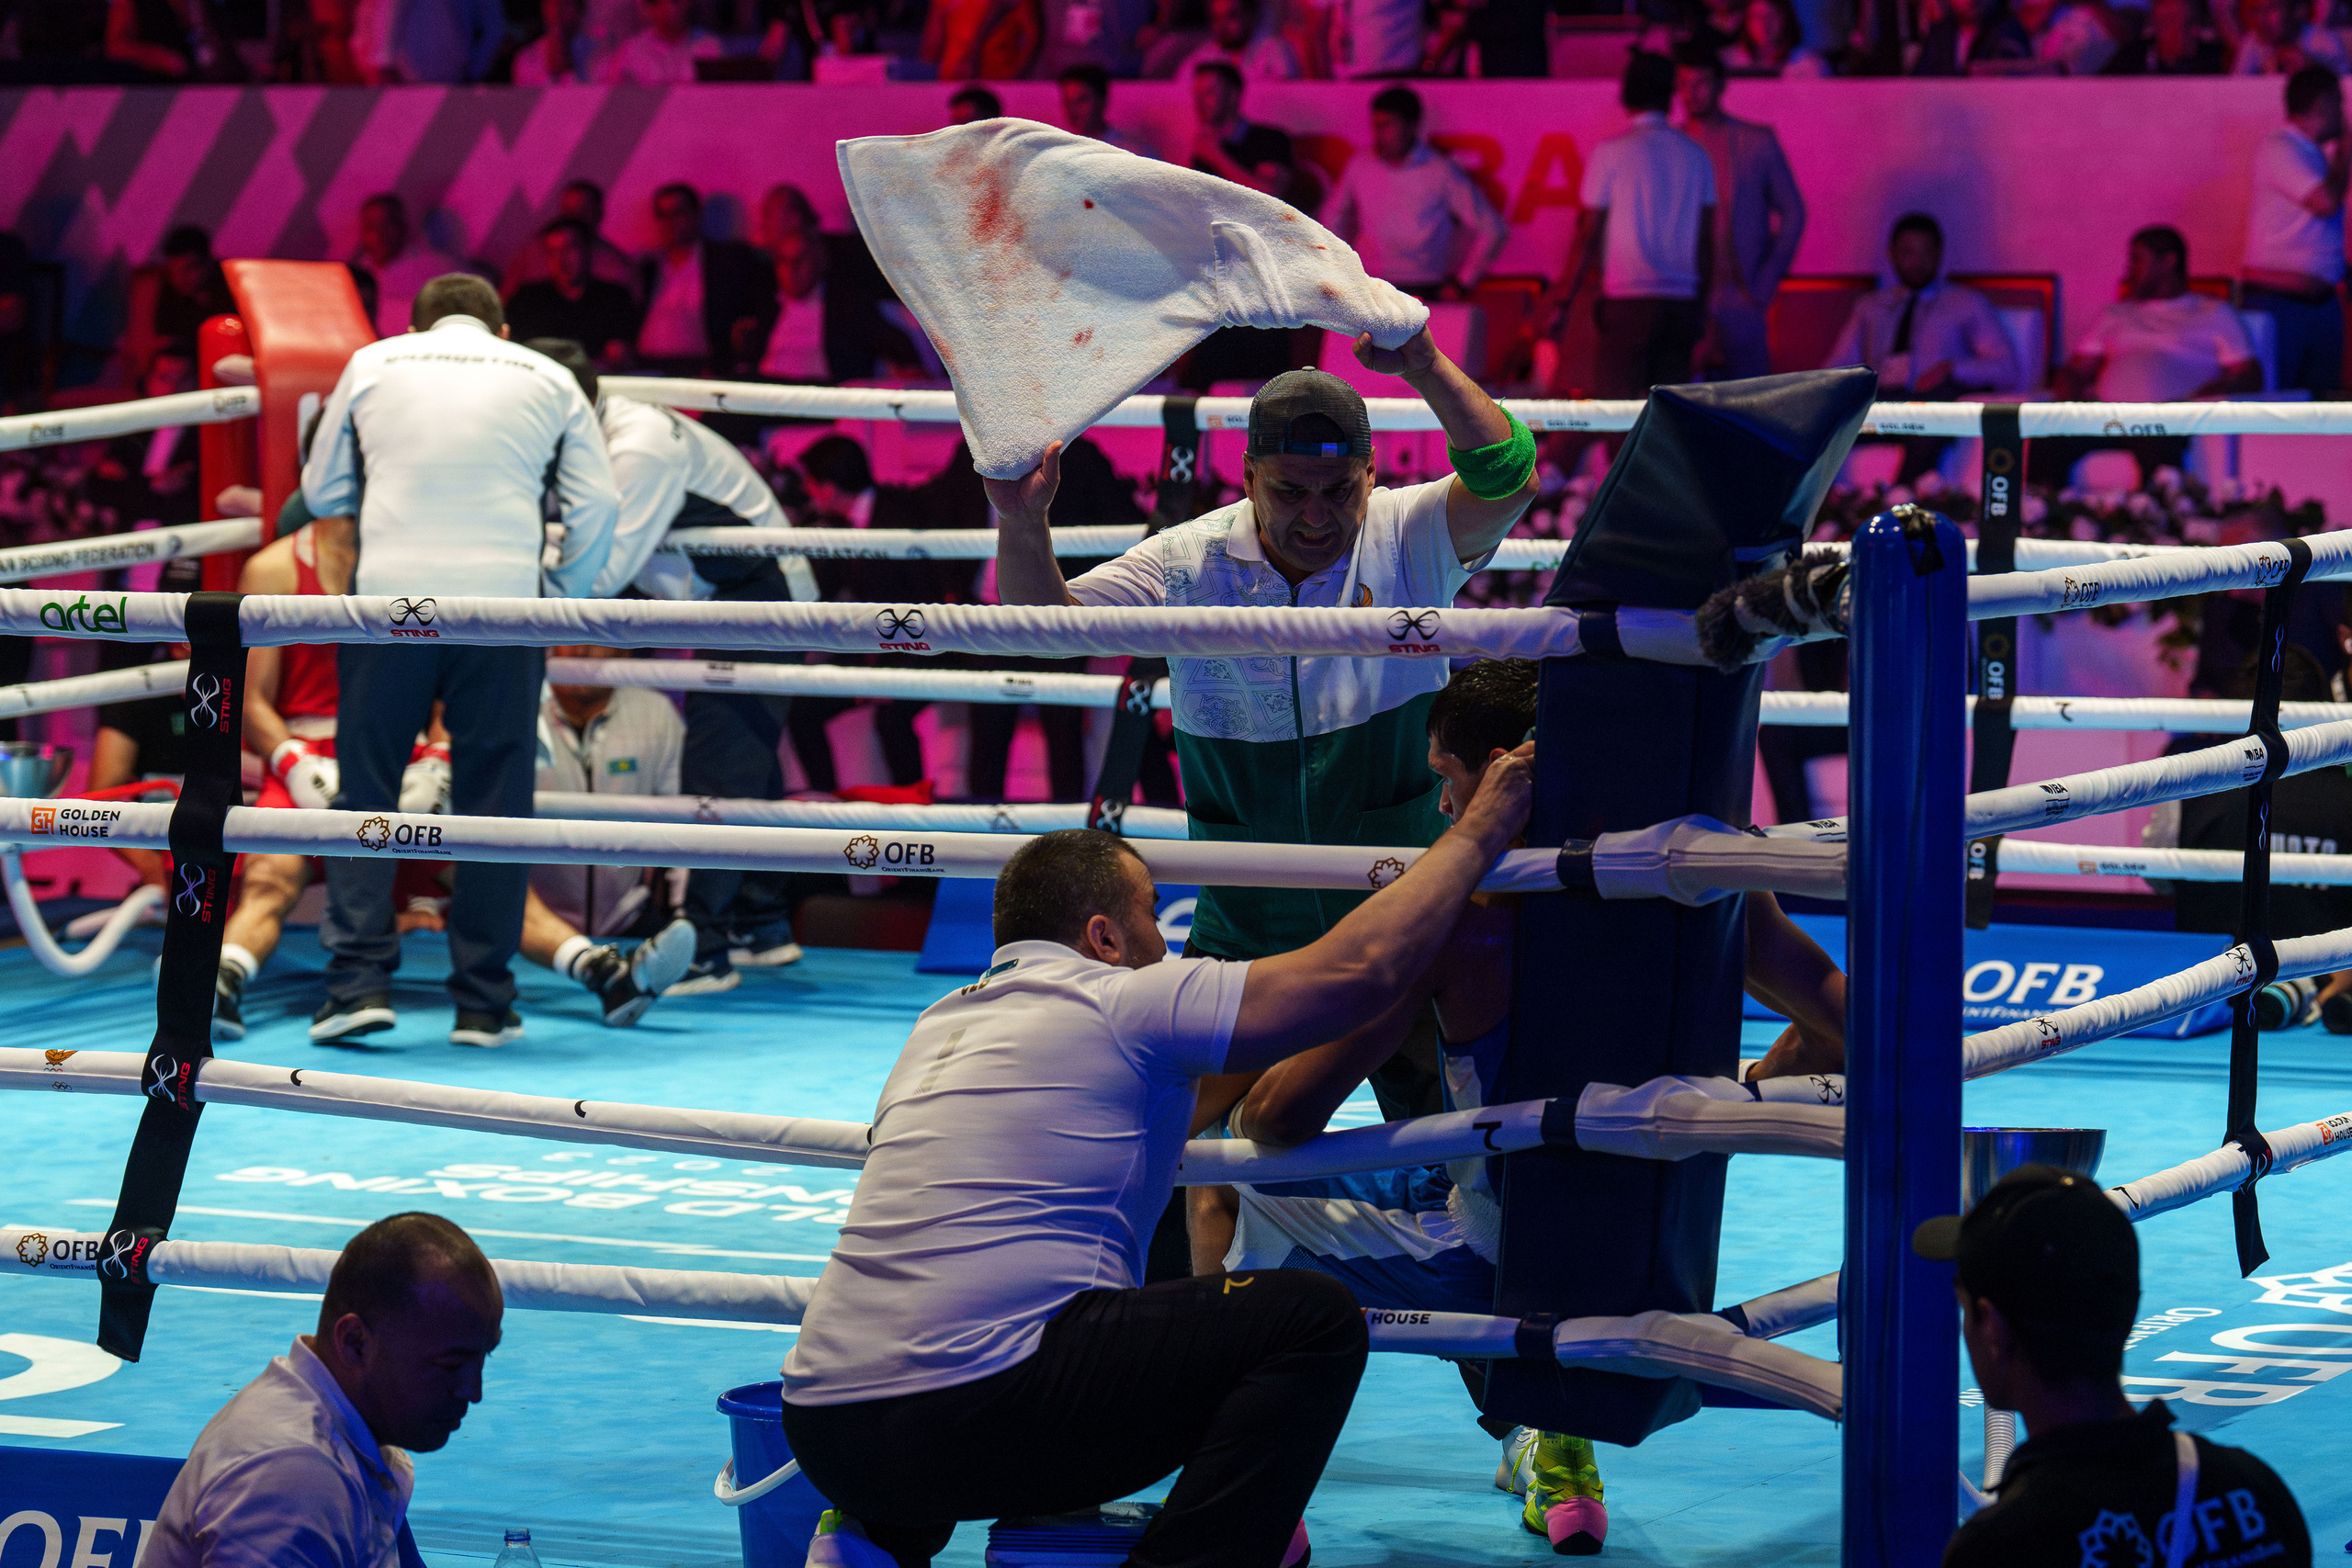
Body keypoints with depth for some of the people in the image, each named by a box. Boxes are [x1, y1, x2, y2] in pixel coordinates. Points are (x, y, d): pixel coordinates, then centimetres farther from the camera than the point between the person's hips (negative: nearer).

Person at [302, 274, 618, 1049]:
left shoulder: (373, 363, 15)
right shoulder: (548, 378, 15)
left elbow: (322, 492, 21)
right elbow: (597, 505, 9)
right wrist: (562, 602, 20)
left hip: (389, 591, 0)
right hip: (504, 599, 0)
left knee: (365, 792, 8)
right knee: (493, 803, 5)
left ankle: (359, 980, -3)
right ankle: (483, 1004, 6)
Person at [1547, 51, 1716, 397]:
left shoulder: (1611, 152, -4)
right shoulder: (1695, 155, 9)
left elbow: (1589, 235, -4)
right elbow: (1705, 239, 11)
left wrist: (1565, 298, 2)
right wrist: (1701, 306, 19)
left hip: (1627, 299, -4)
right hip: (1682, 301, 4)